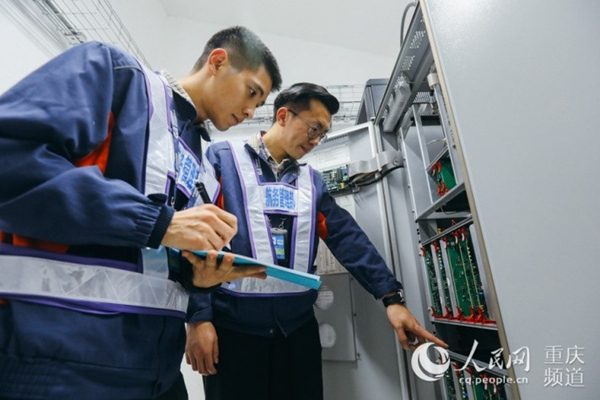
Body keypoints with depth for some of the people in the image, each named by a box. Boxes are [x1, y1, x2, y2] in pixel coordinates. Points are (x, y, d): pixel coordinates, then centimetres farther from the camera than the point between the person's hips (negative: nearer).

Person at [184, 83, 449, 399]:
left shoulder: (312, 181, 11)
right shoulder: (223, 159, -2)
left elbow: (348, 239, 2)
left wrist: (391, 297, -8)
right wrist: (198, 317, -13)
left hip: (298, 327, 5)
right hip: (233, 325, -4)